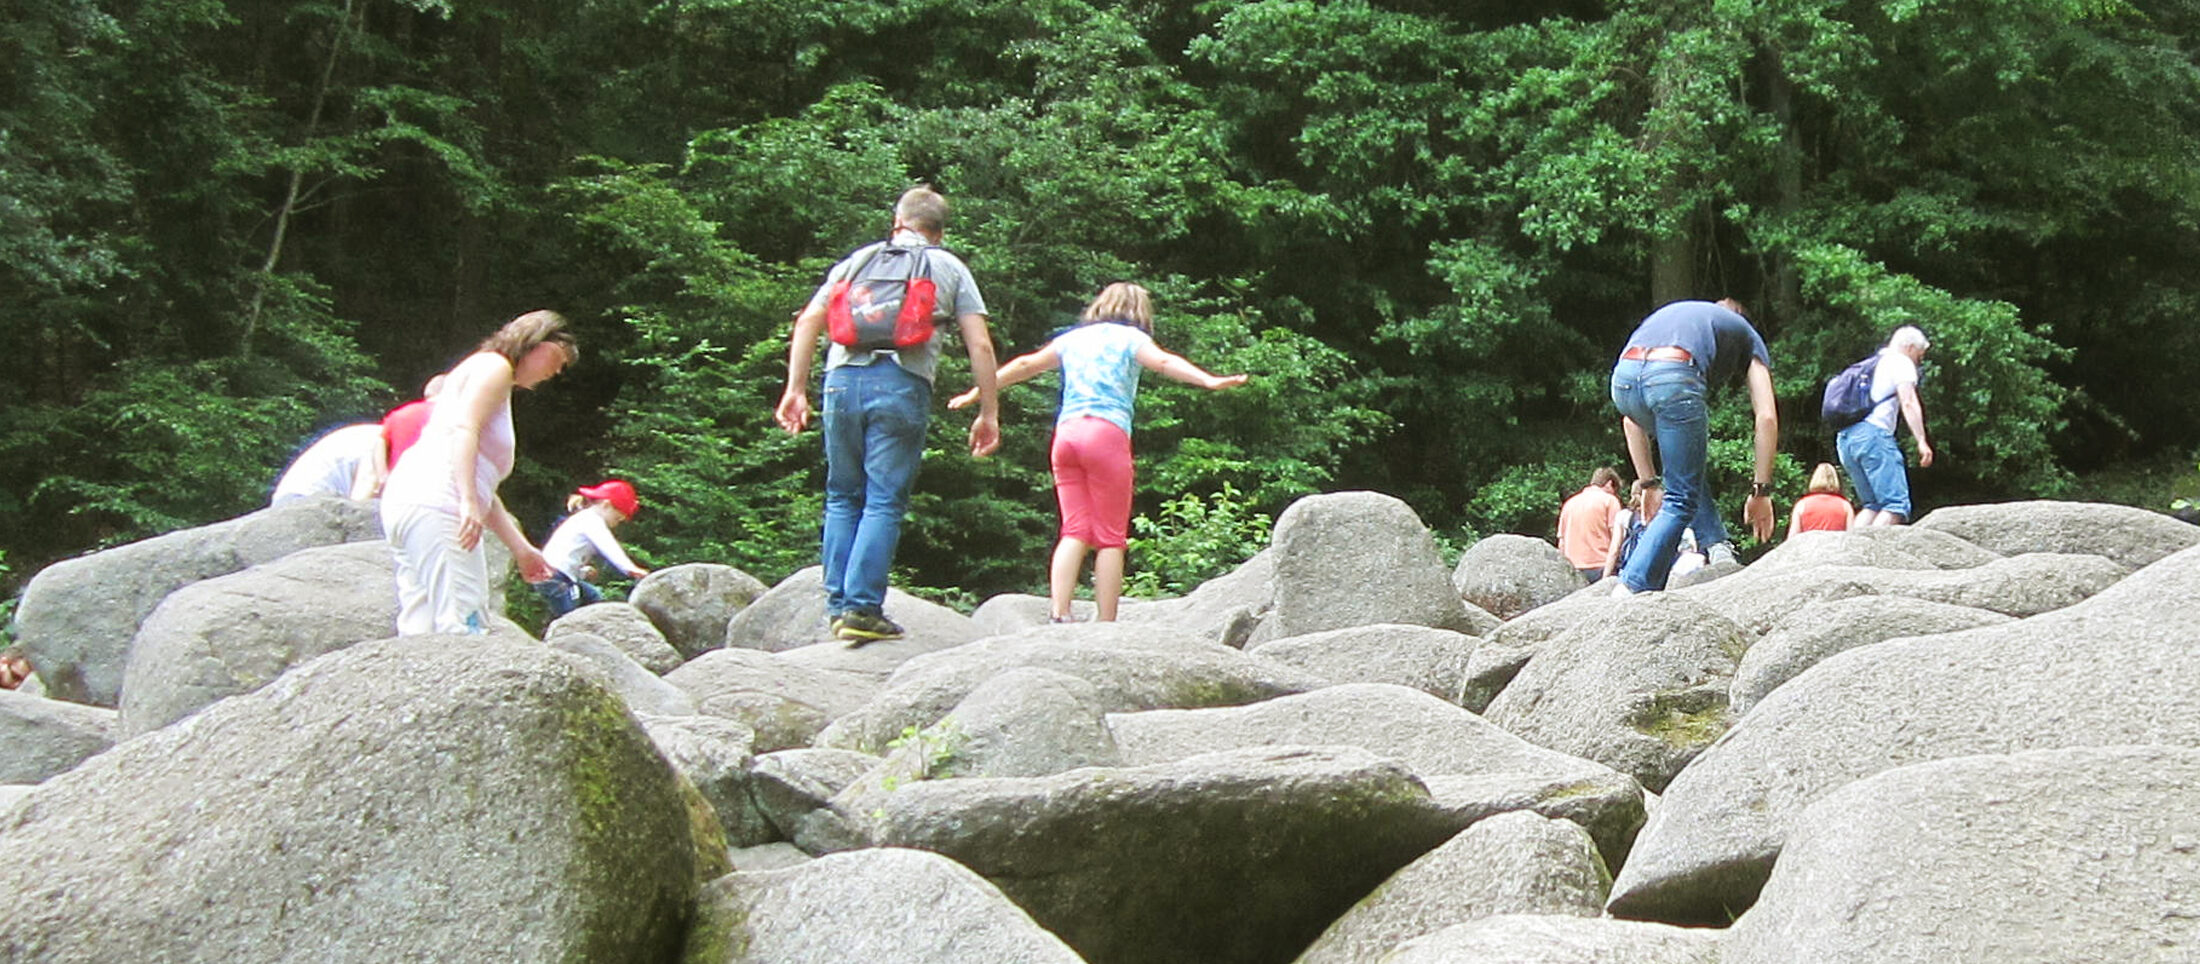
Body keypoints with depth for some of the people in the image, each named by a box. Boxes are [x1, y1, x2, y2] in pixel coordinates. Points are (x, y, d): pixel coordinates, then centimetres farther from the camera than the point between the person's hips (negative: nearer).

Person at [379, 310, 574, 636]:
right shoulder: (495, 366, 5)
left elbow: (484, 487, 31)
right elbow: (463, 428, -13)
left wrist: (520, 547, 29)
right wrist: (469, 501, -22)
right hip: (436, 501, -10)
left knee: (420, 629, 4)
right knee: (466, 624, -17)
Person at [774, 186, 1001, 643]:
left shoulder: (859, 259, 21)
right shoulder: (950, 269, 15)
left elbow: (809, 320, 12)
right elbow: (979, 345, 6)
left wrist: (796, 388, 14)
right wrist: (988, 412, 10)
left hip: (843, 379, 3)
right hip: (902, 384, -2)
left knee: (843, 497, 14)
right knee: (885, 501, -1)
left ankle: (838, 605, 12)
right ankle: (862, 609, -6)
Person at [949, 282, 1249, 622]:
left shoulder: (1072, 338, 23)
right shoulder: (1129, 338, 9)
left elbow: (1025, 365, 29)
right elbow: (1163, 361, -9)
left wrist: (974, 394, 39)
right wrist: (1210, 381, -21)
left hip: (1065, 432, 5)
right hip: (1107, 432, -5)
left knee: (1075, 532, 2)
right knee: (1111, 538, -2)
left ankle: (1059, 615, -13)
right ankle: (1106, 626, -6)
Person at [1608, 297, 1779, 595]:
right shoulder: (1747, 336, 33)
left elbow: (1632, 420, 37)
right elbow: (1767, 417, 18)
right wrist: (1761, 491, 20)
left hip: (1623, 376, 5)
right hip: (1674, 377, -5)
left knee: (1688, 465, 31)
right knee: (1681, 500, 8)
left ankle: (1717, 547, 17)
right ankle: (1632, 588, -3)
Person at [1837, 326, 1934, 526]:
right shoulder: (1901, 362, 6)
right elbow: (1909, 403, -7)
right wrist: (1921, 441, -14)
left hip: (1845, 438, 9)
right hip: (1873, 434, -8)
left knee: (1873, 504, 13)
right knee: (1896, 504, -13)